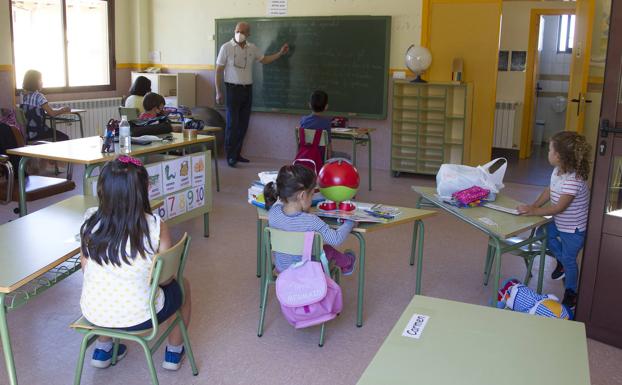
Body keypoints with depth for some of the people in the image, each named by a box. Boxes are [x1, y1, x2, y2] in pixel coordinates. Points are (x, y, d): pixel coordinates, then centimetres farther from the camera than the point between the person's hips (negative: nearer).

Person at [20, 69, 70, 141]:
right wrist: (63, 110, 3)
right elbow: (52, 113, -16)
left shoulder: (23, 96, 10)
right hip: (37, 133, -8)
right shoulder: (38, 96, -14)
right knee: (64, 138, 6)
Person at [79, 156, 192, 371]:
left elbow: (85, 268, 2)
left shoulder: (90, 221, -12)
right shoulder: (155, 226, -20)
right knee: (182, 285, 27)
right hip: (139, 316, -3)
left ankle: (103, 348, 44)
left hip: (94, 313, 3)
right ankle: (174, 351, 41)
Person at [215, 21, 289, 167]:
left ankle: (237, 153, 18)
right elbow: (219, 70, -5)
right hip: (233, 89, -5)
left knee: (243, 124, 8)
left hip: (247, 89, 5)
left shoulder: (252, 48, 7)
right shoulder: (226, 47, -6)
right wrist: (218, 92, -8)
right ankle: (230, 156, 1)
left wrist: (280, 53, 8)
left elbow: (264, 60, 21)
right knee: (232, 124, -6)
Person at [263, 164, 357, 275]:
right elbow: (336, 239, -21)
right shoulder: (311, 221, -34)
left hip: (281, 267, 4)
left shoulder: (273, 213, -20)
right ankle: (347, 263, 54)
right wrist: (349, 223, -6)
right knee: (328, 249, 25)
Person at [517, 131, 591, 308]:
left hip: (573, 228, -8)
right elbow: (549, 191, 5)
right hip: (559, 222, 8)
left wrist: (534, 211, -27)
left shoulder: (574, 180, -33)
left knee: (569, 260, 8)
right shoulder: (558, 171, -7)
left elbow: (559, 207, -31)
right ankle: (561, 262, 40)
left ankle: (570, 294, 31)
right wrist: (533, 206, -8)